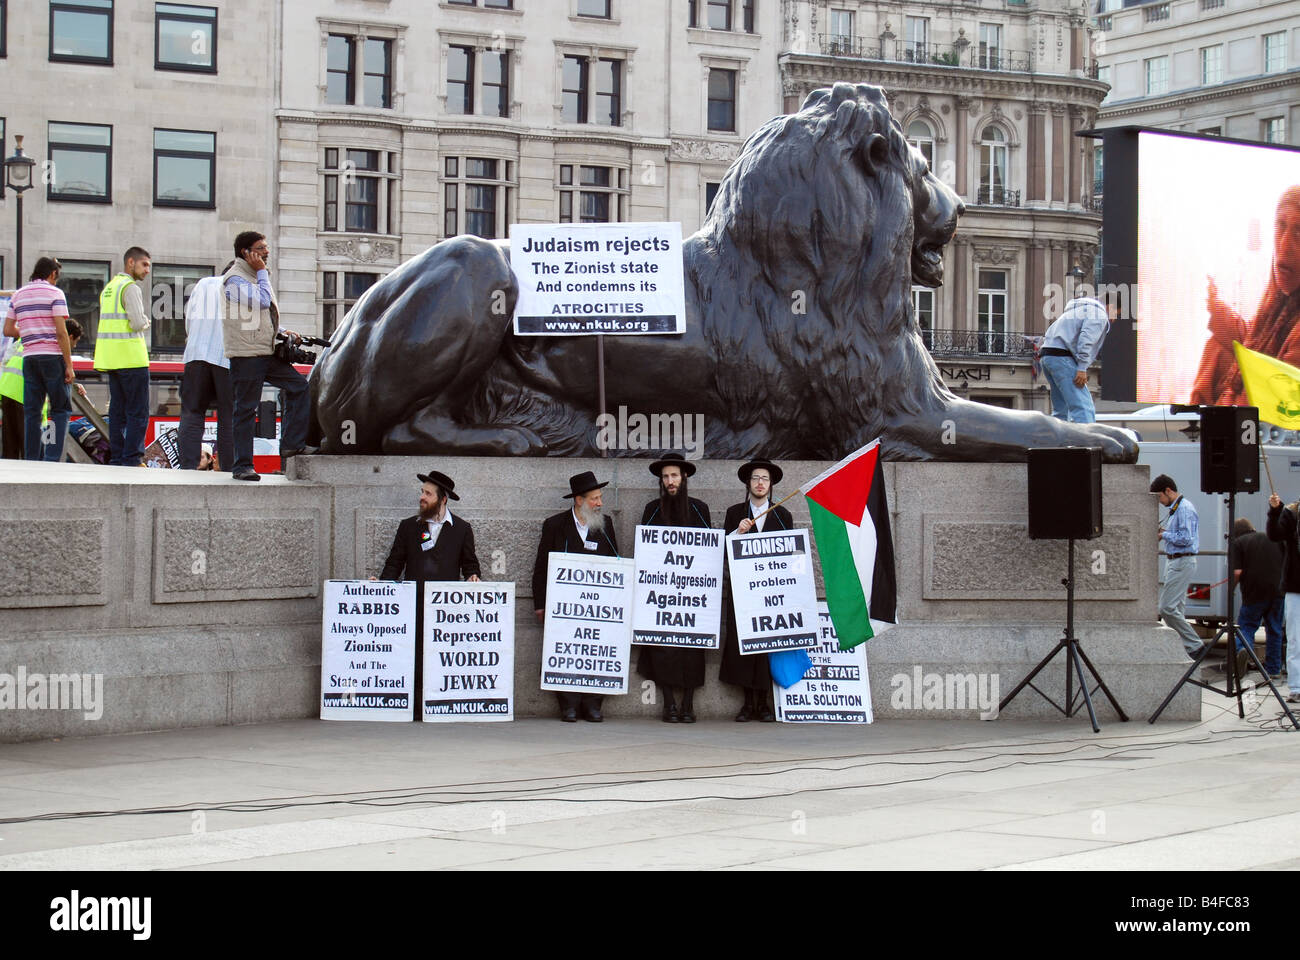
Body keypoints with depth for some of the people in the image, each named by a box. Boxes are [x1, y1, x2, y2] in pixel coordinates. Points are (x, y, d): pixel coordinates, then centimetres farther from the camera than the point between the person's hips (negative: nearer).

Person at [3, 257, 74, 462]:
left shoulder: (17, 295, 12)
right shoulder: (54, 293, -4)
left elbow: (7, 330, 10)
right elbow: (61, 332, -11)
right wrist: (69, 366, -10)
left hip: (29, 357, 5)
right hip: (52, 356, -5)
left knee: (32, 411, 7)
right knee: (60, 409, 1)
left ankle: (32, 458, 6)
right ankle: (52, 457, -11)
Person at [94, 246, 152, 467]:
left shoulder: (108, 288, 19)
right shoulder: (131, 288, -9)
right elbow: (137, 323, -17)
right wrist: (146, 322, 4)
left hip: (110, 358, 9)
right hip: (131, 357, -9)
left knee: (117, 411, 9)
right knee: (138, 413, -7)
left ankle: (117, 458, 8)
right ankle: (131, 459, -11)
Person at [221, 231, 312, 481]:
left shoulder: (255, 275, 19)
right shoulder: (235, 279, -11)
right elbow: (262, 302, -23)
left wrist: (282, 332, 14)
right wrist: (262, 272, -13)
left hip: (267, 352, 9)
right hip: (245, 354, -9)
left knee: (298, 385, 5)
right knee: (246, 409, -5)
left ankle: (292, 444, 10)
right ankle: (242, 465, 1)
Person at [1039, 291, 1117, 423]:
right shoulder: (1099, 314, 0)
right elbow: (1086, 340, -15)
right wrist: (1082, 369, -17)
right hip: (1061, 357, -10)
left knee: (1061, 409, 13)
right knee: (1083, 407, -16)